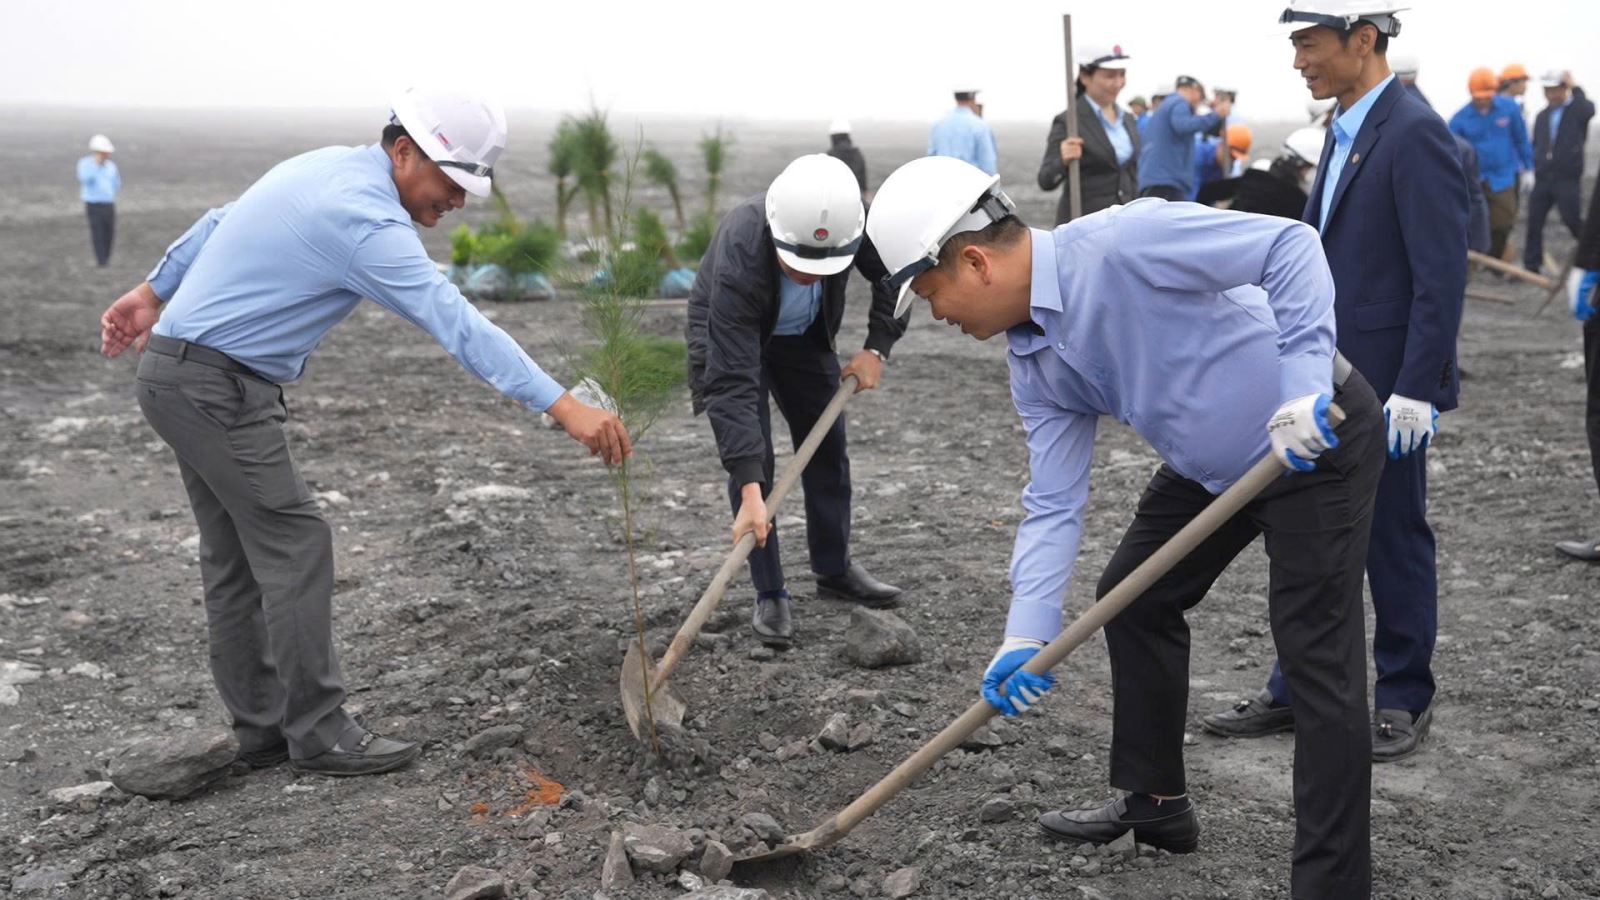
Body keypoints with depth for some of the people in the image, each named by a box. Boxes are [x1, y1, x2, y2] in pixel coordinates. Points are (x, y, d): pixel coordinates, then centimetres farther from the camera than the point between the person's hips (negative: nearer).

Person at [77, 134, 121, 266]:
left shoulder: (111, 166, 11)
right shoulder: (85, 163, -2)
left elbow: (116, 187, 16)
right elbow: (86, 179, -21)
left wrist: (118, 179, -1)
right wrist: (96, 164, -21)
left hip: (109, 204, 4)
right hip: (94, 205, -4)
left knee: (109, 233, 5)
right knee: (98, 233, -8)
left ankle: (106, 257, 21)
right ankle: (101, 260, -4)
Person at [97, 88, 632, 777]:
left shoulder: (327, 167, 9)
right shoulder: (365, 218, -22)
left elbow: (220, 223, 21)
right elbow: (458, 324, -31)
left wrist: (154, 293, 31)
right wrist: (565, 407, -35)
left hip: (179, 377, 10)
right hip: (218, 390, -10)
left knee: (235, 560, 11)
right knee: (295, 547, -6)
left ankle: (263, 728, 18)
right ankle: (319, 733, 1)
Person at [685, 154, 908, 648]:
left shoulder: (849, 218, -33)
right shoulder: (738, 259, -44)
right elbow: (733, 383, -45)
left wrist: (877, 348, -18)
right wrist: (750, 492, -49)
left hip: (804, 335, 4)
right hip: (730, 338, -4)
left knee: (827, 449, 9)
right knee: (752, 457, -13)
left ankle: (835, 568, 27)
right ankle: (770, 595, 1)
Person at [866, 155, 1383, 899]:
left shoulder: (1121, 244, -28)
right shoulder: (1034, 364, -2)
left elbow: (1291, 246, -29)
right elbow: (1054, 503, -3)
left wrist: (1306, 381, -36)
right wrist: (1027, 633, -12)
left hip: (1319, 438, -9)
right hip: (1214, 463, 9)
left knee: (1318, 658, -9)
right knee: (1133, 599, 16)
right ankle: (1153, 800, 32)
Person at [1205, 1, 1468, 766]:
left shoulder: (1414, 135, -15)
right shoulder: (1346, 133, 12)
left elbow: (1441, 276, -19)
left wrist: (1414, 390, -21)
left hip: (1386, 387, -8)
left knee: (1394, 544, 5)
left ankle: (1404, 702, 20)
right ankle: (1296, 694, 24)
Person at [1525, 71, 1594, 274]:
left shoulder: (1576, 109, -2)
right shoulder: (1542, 116, 15)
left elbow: (1589, 110, -27)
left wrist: (1574, 88, -21)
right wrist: (1531, 167, 9)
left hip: (1568, 179, -5)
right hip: (1542, 178, 5)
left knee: (1572, 219, -6)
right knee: (1534, 222, 2)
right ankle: (1531, 265, 9)